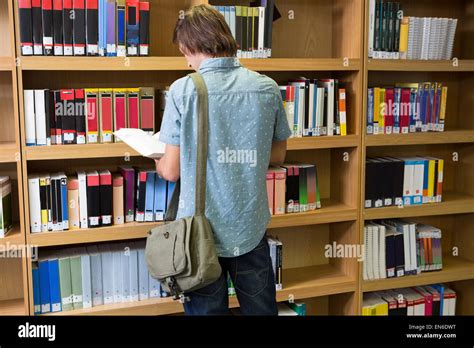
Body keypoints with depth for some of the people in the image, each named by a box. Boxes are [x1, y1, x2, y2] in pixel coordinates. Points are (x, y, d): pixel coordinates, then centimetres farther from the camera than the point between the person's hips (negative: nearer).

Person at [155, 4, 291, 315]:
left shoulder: (183, 90, -13)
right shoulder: (268, 88, -4)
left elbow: (171, 171, -9)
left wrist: (158, 163, 13)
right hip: (251, 228, 3)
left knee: (206, 308, 13)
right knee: (261, 308, 18)